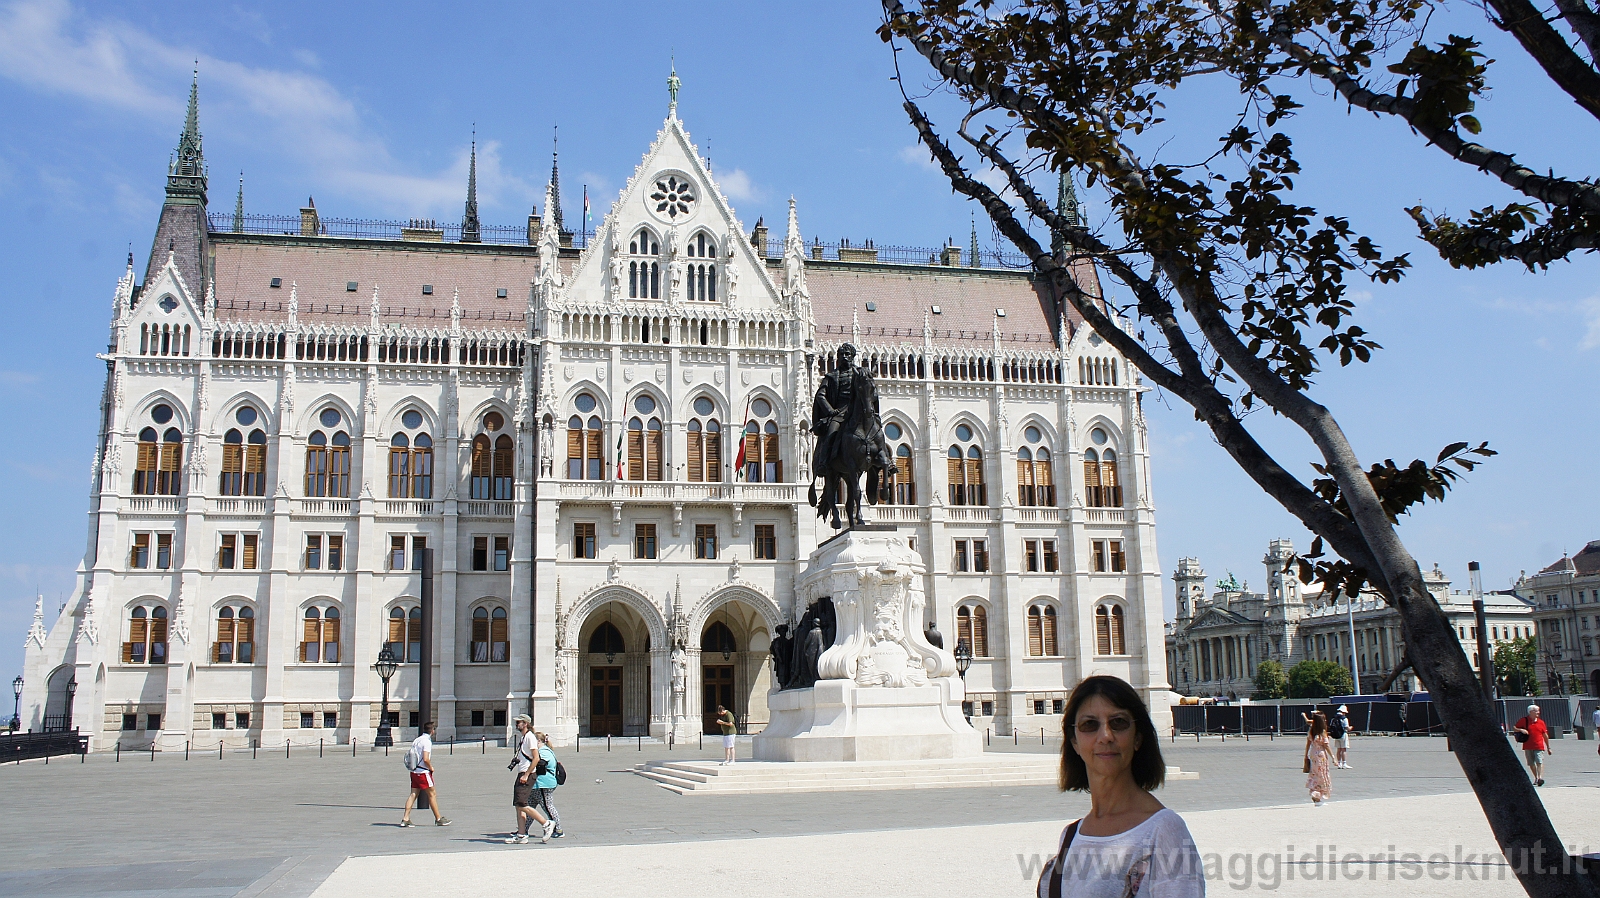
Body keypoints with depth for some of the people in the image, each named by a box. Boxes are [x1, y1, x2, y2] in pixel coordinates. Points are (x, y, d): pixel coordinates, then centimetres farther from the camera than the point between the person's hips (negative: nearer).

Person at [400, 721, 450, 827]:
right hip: (423, 772, -8)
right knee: (432, 795, 3)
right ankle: (438, 819, 10)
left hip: (414, 771, 8)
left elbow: (410, 754, 13)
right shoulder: (427, 741, -17)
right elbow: (426, 759, -25)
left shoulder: (417, 740, 8)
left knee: (413, 794, 8)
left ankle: (405, 818, 3)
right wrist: (431, 768, -7)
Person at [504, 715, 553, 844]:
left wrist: (526, 775, -20)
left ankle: (546, 824, -7)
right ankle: (521, 836, 7)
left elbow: (536, 758, -18)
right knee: (518, 806, 6)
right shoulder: (522, 737, 18)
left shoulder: (530, 737, -11)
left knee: (521, 805, -14)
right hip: (521, 774, 10)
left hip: (527, 775, -10)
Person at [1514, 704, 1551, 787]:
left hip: (1539, 746, 0)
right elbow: (1514, 727, 9)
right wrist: (1521, 730, -12)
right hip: (1528, 747, 0)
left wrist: (1548, 747, 15)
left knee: (1539, 762, -14)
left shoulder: (1541, 722, 9)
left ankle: (1540, 777, -22)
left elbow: (1545, 735, 14)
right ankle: (1536, 778, 20)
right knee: (1531, 763, 8)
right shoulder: (1523, 720, 3)